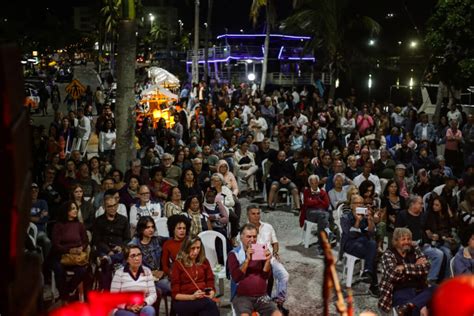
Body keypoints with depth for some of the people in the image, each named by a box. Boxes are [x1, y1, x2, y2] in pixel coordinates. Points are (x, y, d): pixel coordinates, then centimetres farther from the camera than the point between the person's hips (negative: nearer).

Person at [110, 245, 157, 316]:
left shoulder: (147, 271, 5)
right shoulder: (119, 273, -2)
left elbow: (153, 294, 3)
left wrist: (144, 303, -18)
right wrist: (128, 306, -19)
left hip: (142, 308, 3)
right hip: (123, 310, -3)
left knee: (150, 310, -33)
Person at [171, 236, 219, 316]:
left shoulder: (204, 262, 14)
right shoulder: (178, 264, 2)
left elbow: (211, 285, 14)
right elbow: (175, 294, 0)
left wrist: (210, 296, -9)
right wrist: (192, 297, -16)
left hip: (203, 299, 4)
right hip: (183, 302, -3)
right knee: (210, 304, -35)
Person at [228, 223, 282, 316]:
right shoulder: (234, 254, -1)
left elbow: (265, 276, 1)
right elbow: (236, 278, -13)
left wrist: (268, 261, -17)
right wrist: (247, 260, -23)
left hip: (261, 296, 3)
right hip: (241, 296, -3)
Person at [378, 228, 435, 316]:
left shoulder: (415, 249, 13)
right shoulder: (388, 254, 1)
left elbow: (426, 267, -3)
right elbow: (393, 274, -16)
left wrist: (404, 268, -10)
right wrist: (416, 266, -9)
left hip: (418, 289, 5)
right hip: (400, 292, -5)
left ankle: (408, 306, -39)